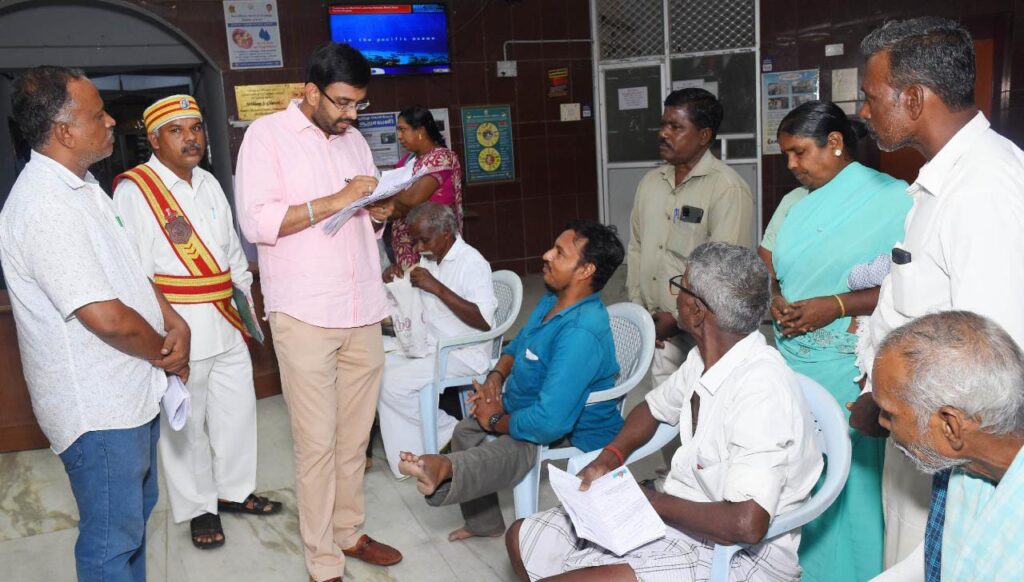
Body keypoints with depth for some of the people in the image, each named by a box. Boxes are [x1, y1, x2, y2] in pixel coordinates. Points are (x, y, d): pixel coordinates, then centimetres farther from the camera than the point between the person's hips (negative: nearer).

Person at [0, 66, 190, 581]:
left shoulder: (82, 187, 8)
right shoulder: (44, 206, -24)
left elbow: (130, 269, 14)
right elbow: (107, 317, -26)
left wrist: (175, 324, -3)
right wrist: (166, 355, -9)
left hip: (131, 392, 10)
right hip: (98, 408, -10)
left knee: (136, 514, 24)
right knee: (112, 541, 7)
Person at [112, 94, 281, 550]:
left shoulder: (208, 184, 12)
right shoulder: (134, 189, -10)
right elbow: (133, 269, -13)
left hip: (225, 316, 7)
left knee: (238, 405, 15)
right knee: (186, 420, 5)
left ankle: (234, 490, 34)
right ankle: (199, 508, 24)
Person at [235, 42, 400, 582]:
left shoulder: (354, 139, 16)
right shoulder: (268, 134, -2)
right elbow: (256, 222, -13)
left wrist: (378, 213, 2)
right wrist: (334, 201, -18)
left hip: (363, 311, 6)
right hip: (305, 316, -5)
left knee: (355, 435, 11)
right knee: (317, 442, -1)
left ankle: (348, 532, 28)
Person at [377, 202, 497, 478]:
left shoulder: (472, 263, -15)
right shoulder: (428, 259, 9)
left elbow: (484, 321, -26)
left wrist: (437, 288, -27)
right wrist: (393, 279, 2)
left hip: (464, 354, -9)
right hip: (430, 346, 9)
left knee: (392, 382, -19)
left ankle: (451, 433, 1)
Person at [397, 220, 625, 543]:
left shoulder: (581, 333, -33)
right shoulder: (552, 300, 0)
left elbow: (549, 424, -38)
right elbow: (518, 345, 18)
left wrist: (496, 421, -18)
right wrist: (496, 375, -4)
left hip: (571, 438, -10)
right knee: (465, 431, 20)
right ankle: (484, 524, 28)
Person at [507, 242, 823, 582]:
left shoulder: (761, 390, -27)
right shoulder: (706, 359, 0)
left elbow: (745, 524, -34)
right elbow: (653, 407, 20)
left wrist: (654, 501, -18)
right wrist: (609, 458, 1)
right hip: (673, 513, 9)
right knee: (522, 539, 9)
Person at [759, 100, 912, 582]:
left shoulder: (892, 199, -6)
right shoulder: (794, 203, 13)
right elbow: (762, 268, 13)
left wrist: (838, 305, -19)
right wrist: (772, 299, -8)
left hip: (851, 374, -5)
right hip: (790, 363, 6)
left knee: (848, 479, 1)